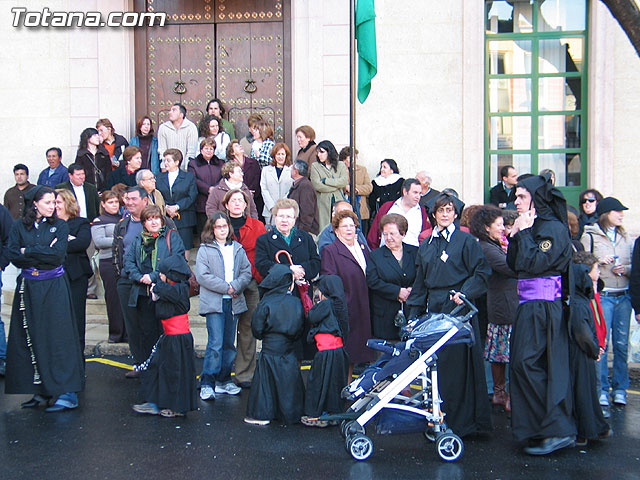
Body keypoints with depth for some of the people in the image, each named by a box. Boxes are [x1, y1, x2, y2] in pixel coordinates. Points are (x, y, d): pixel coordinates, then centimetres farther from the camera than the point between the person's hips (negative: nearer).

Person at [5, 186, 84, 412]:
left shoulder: (60, 226, 4)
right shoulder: (19, 226, 8)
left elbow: (58, 254, -9)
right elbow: (13, 255, -4)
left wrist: (28, 252, -6)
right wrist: (44, 255, -9)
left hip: (54, 287, -2)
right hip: (28, 288, 3)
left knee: (58, 337, -7)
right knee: (30, 339, 3)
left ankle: (68, 393, -8)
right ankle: (41, 391, 12)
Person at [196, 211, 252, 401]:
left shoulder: (237, 249, 14)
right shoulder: (205, 250, 1)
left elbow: (247, 272, 8)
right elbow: (203, 276, -9)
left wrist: (236, 286, -10)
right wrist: (226, 288, -12)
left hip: (234, 302, 5)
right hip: (214, 302, -4)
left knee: (229, 343, 10)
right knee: (215, 344, -12)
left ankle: (224, 380, 20)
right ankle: (207, 383, -7)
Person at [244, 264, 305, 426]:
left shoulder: (265, 303, -11)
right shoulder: (296, 303, -4)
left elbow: (257, 329, -7)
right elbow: (300, 329, 3)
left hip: (270, 350, -3)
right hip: (288, 351, 3)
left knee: (265, 381, 6)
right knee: (289, 382, 12)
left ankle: (262, 414, 10)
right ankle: (290, 413, 22)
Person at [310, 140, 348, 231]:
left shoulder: (341, 165, 12)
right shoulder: (315, 166, 7)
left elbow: (344, 181, -5)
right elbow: (317, 185, -7)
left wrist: (325, 180, -6)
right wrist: (336, 186, -4)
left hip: (338, 202, 1)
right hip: (323, 203, -1)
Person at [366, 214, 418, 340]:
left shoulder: (414, 252, 10)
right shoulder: (375, 255, 7)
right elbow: (373, 282, -5)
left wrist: (412, 290, -12)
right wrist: (397, 291, -11)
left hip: (411, 312, 1)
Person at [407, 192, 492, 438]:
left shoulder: (465, 241, 1)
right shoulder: (426, 245, 16)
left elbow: (482, 273, -3)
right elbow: (420, 282, 19)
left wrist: (464, 292, -18)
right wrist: (413, 313, 13)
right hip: (433, 311, 5)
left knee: (458, 365, -4)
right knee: (436, 366, 4)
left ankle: (462, 421, 5)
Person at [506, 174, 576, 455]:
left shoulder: (553, 228, -11)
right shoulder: (532, 227, 16)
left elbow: (535, 263, -21)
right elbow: (514, 265, 14)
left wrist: (525, 233, -12)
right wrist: (515, 235, 3)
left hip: (543, 307, -9)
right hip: (530, 305, 9)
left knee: (526, 364, -11)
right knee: (523, 364, 9)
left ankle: (558, 431, -6)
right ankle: (541, 430, 17)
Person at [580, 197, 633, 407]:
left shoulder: (624, 237, 16)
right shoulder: (589, 237, 1)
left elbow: (632, 265, 20)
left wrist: (625, 269, -1)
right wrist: (599, 262, -16)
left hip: (623, 296, 4)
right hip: (601, 295, -4)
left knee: (622, 343, 3)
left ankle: (620, 389, 15)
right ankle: (601, 390, 3)